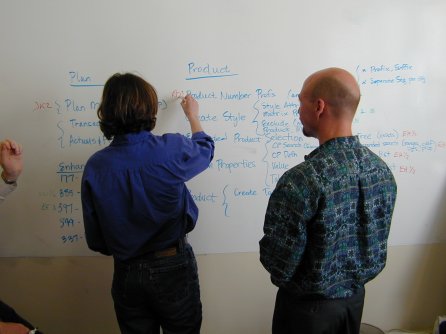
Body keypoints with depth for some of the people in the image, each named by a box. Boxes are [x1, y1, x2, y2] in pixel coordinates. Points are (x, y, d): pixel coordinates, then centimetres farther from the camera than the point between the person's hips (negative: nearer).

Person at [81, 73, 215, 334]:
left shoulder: (95, 166, -12)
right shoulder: (169, 149, -19)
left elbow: (95, 239, -3)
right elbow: (205, 149, 6)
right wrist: (193, 115, 23)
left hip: (127, 273, 2)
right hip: (173, 267, -2)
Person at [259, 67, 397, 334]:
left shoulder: (300, 181, -32)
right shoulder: (382, 169, -10)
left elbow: (278, 265, -24)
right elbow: (375, 243, 2)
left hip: (307, 306, -5)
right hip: (356, 297, 5)